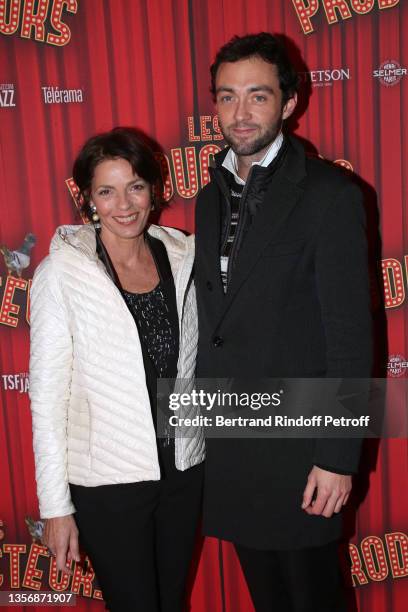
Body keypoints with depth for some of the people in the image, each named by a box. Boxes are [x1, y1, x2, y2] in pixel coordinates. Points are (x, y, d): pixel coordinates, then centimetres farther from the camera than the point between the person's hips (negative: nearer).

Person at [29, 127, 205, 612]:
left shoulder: (181, 256, -1)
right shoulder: (61, 273, -13)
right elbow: (46, 395, -11)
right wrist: (55, 505, -10)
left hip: (183, 468, 4)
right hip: (108, 481, -4)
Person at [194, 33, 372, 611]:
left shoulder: (329, 194, -13)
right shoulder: (210, 196, 8)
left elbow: (350, 334, -15)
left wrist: (338, 456, -15)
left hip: (297, 445, -6)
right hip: (226, 443, 6)